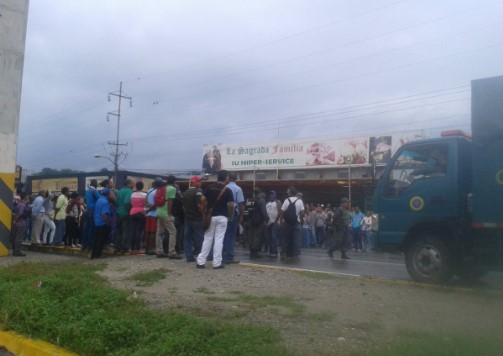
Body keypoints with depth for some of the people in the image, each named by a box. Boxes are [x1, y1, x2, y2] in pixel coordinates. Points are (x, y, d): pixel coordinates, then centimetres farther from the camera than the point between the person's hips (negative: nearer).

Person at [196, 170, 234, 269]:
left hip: (210, 216, 3)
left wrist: (205, 212, 11)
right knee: (219, 239, 0)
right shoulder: (227, 190, -6)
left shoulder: (209, 188, 3)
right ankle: (217, 263, 2)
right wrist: (230, 216, 5)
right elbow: (231, 205, -10)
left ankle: (201, 261, 9)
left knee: (207, 239, 9)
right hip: (222, 217, -3)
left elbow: (202, 200, -1)